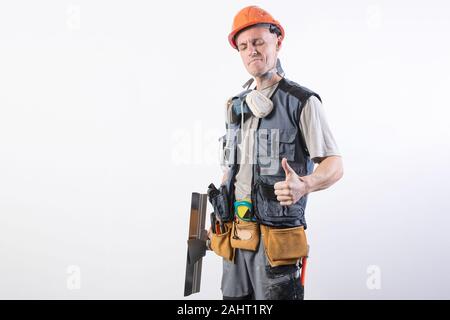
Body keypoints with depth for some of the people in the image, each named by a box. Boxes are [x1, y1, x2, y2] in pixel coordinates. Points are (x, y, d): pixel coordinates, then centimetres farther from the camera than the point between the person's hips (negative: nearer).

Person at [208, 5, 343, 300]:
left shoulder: (302, 102, -8)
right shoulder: (237, 105, 12)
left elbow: (335, 166, -11)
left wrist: (304, 185, -31)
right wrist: (218, 218, 16)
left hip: (277, 236, -6)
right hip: (235, 234, 6)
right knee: (234, 297, 13)